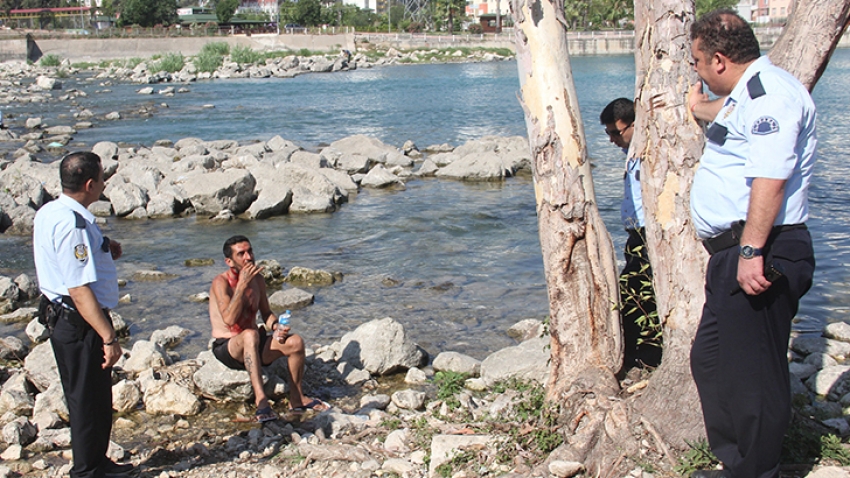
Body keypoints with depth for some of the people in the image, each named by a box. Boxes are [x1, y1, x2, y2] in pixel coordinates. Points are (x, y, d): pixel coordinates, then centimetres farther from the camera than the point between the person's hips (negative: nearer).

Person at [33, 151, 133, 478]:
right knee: (89, 400, 3)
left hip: (63, 319, 10)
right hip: (82, 324, -10)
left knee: (89, 399, 21)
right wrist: (109, 337, -25)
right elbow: (79, 289, -27)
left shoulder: (47, 213, 7)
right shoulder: (72, 223, -24)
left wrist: (103, 253, 8)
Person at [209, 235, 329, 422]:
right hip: (227, 347, -6)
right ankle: (260, 399, -45)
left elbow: (266, 313, 15)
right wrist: (242, 284, -29)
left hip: (253, 345, 6)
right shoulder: (221, 282, -15)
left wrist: (276, 326, -7)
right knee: (250, 335, -38)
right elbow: (229, 319, -28)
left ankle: (296, 399, -4)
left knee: (295, 341, -16)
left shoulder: (257, 279, 6)